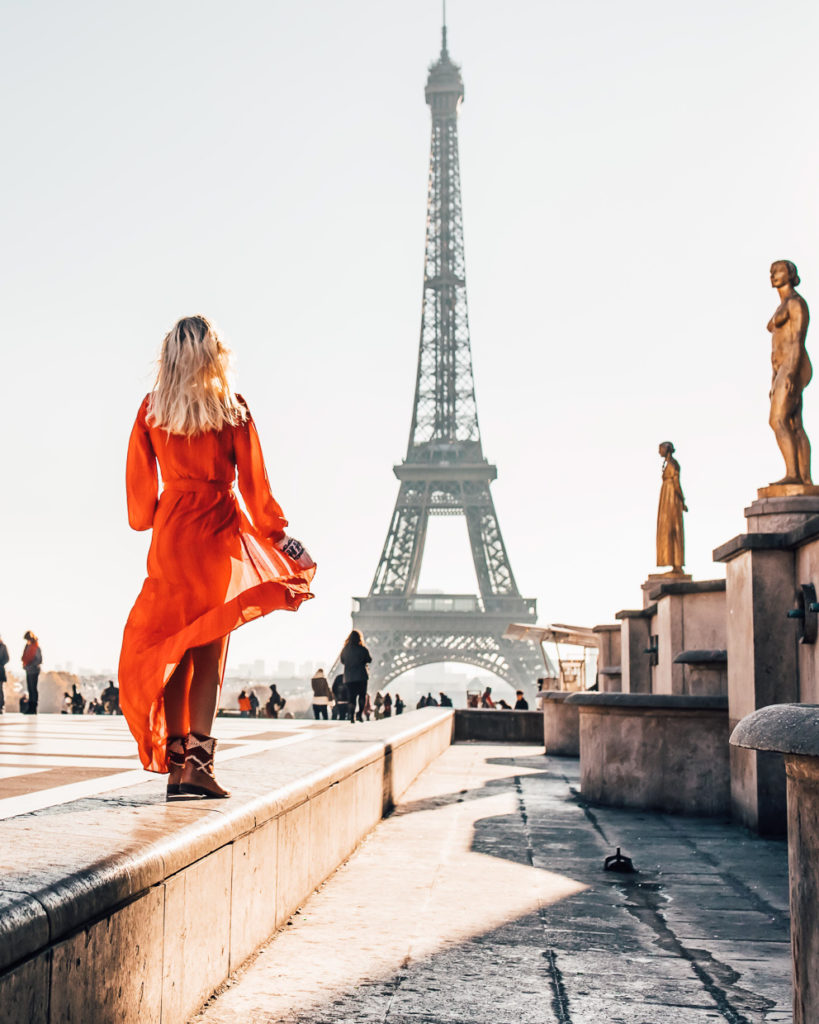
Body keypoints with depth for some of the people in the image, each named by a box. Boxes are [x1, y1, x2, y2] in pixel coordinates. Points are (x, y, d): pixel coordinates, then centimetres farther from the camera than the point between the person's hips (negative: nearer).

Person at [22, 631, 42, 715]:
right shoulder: (28, 646, 10)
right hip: (28, 670, 8)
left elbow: (39, 660, -15)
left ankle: (33, 709, -4)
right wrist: (24, 663, 4)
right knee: (30, 689, 11)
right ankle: (30, 708, 16)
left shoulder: (36, 647, -14)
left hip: (34, 671, -8)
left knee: (33, 689, -6)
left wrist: (30, 665, -19)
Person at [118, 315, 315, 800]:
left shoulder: (152, 408, 3)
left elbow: (139, 476, 8)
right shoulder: (234, 408, -3)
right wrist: (274, 531, 9)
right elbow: (254, 480, -1)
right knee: (212, 647, 2)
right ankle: (198, 759, -6)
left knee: (173, 644, 8)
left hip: (171, 528, 2)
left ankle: (174, 760, 8)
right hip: (219, 530, -2)